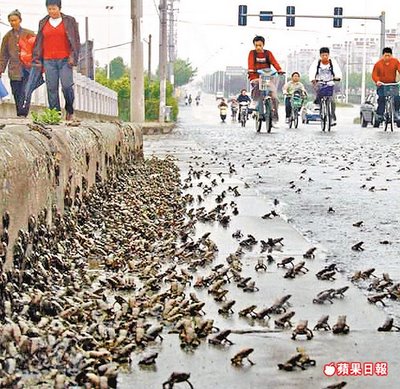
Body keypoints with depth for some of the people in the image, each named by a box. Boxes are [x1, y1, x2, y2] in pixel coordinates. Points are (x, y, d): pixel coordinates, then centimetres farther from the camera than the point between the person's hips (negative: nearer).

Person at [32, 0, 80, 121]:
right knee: (51, 88, -1)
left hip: (65, 60, -3)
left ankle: (69, 111, 9)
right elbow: (39, 42, 17)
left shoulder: (69, 21, 6)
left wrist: (73, 57, -6)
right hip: (49, 61, 3)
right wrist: (37, 59, 9)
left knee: (67, 86, -12)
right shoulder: (43, 23, 14)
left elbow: (76, 41, 4)